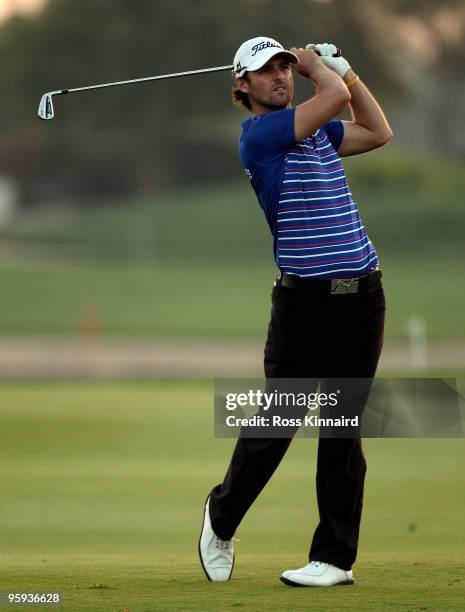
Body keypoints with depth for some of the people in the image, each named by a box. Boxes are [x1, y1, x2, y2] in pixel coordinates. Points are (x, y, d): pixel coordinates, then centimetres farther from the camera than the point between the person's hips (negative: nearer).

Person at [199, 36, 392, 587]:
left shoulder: (317, 130, 15)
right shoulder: (259, 134, -8)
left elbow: (377, 132, 26)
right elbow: (333, 98, -16)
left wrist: (346, 70, 20)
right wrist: (319, 68, 4)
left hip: (360, 294, 5)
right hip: (303, 297, -5)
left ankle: (335, 557, 7)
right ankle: (221, 517, 25)